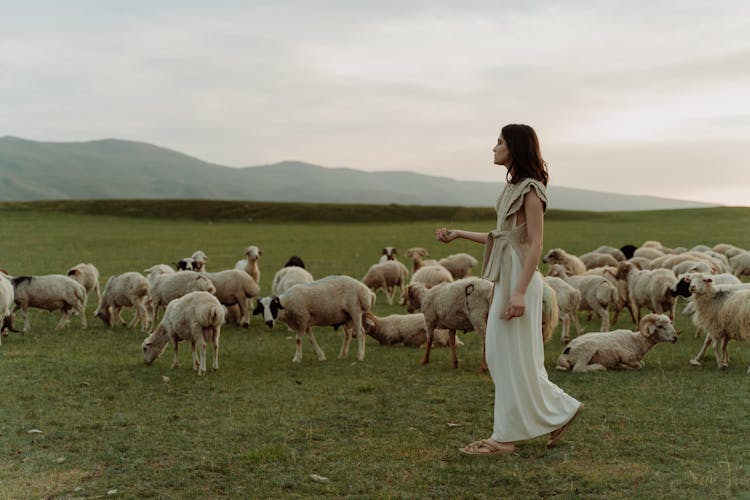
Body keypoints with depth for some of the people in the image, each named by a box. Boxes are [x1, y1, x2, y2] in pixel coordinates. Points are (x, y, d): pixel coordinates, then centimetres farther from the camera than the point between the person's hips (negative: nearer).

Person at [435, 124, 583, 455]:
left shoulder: (530, 189, -12)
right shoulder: (514, 188, 15)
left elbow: (535, 245, -17)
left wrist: (520, 291, -22)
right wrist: (458, 234, 18)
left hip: (519, 279, -10)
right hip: (505, 277, 10)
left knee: (512, 357, -2)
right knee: (499, 355, 12)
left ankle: (506, 437, 8)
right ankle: (560, 409, 21)